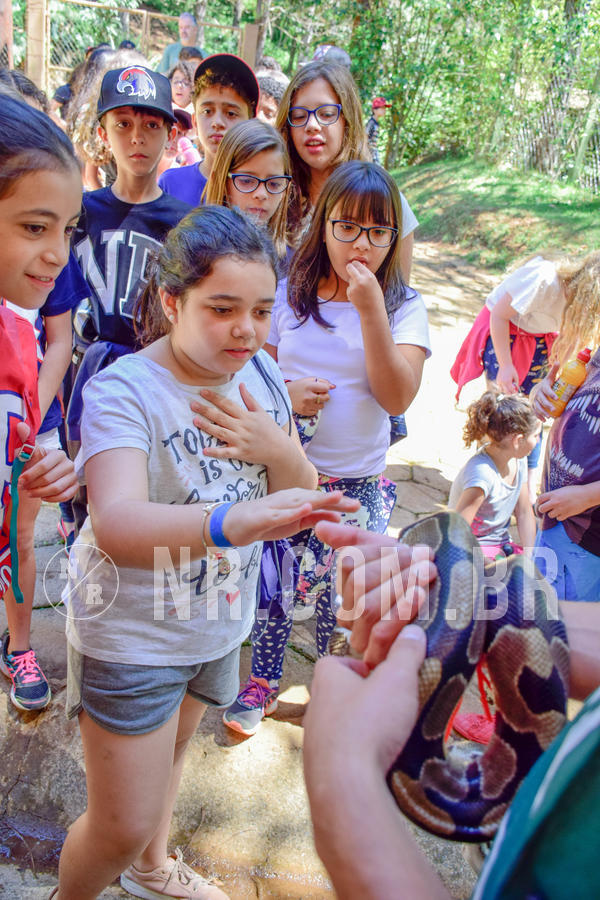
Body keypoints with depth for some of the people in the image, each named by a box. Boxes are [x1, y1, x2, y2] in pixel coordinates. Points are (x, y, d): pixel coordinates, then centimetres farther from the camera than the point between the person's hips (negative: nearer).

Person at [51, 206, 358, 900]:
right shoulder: (124, 389, -25)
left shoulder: (260, 373, -6)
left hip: (219, 621, 6)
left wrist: (279, 449, -23)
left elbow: (300, 496, -1)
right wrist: (229, 521, -59)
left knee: (170, 749, 30)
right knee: (121, 829, 7)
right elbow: (117, 523, -41)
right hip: (132, 633, -6)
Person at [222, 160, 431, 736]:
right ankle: (262, 680, 39)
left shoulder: (404, 306, -5)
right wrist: (285, 393, -15)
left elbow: (397, 397, -16)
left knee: (340, 595, 9)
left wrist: (370, 309, -22)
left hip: (357, 482, -1)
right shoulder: (289, 295, 0)